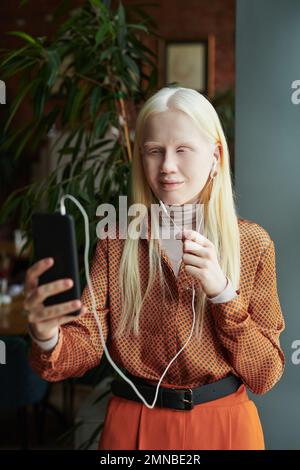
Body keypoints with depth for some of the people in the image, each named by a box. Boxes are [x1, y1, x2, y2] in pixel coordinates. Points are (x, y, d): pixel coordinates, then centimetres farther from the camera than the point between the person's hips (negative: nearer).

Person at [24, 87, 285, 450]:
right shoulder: (116, 242, -4)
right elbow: (87, 346, -13)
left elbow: (265, 375, -9)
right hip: (134, 424, 1)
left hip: (224, 427, 0)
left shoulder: (252, 243, -6)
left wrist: (222, 291, -22)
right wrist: (48, 339, -34)